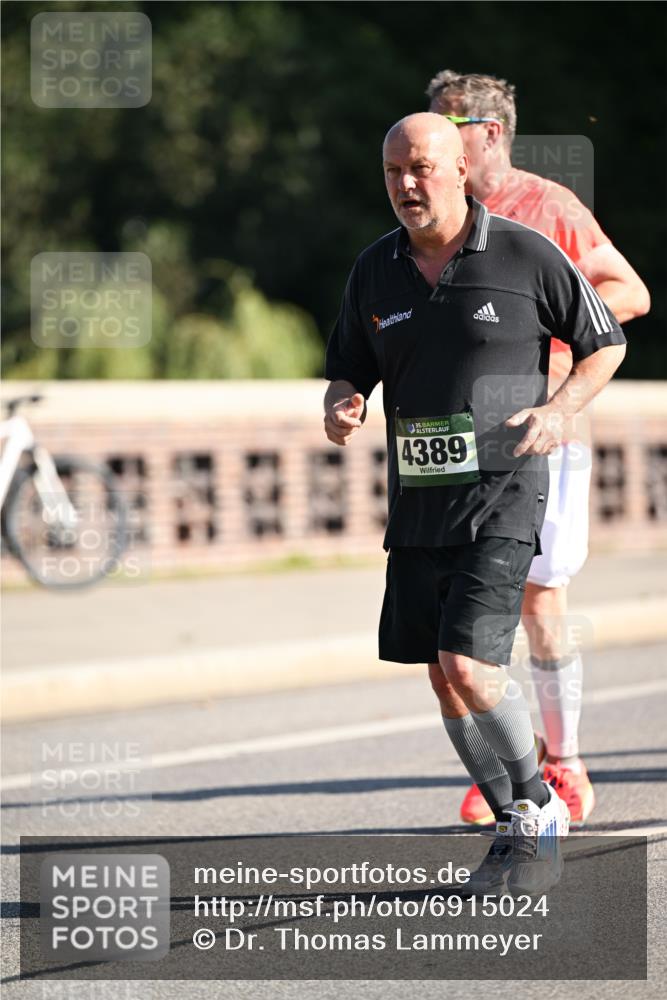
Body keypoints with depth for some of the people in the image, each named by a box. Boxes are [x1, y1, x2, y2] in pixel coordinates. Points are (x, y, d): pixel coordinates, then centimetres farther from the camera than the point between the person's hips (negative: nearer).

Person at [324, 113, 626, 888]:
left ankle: (539, 802, 7)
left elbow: (606, 344, 5)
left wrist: (559, 409, -12)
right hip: (416, 504, 5)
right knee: (444, 677, 7)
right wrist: (340, 410, -9)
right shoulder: (375, 271, 6)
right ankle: (515, 825, 24)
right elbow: (348, 375, 15)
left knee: (469, 666, -16)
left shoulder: (525, 256, -6)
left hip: (501, 499, -5)